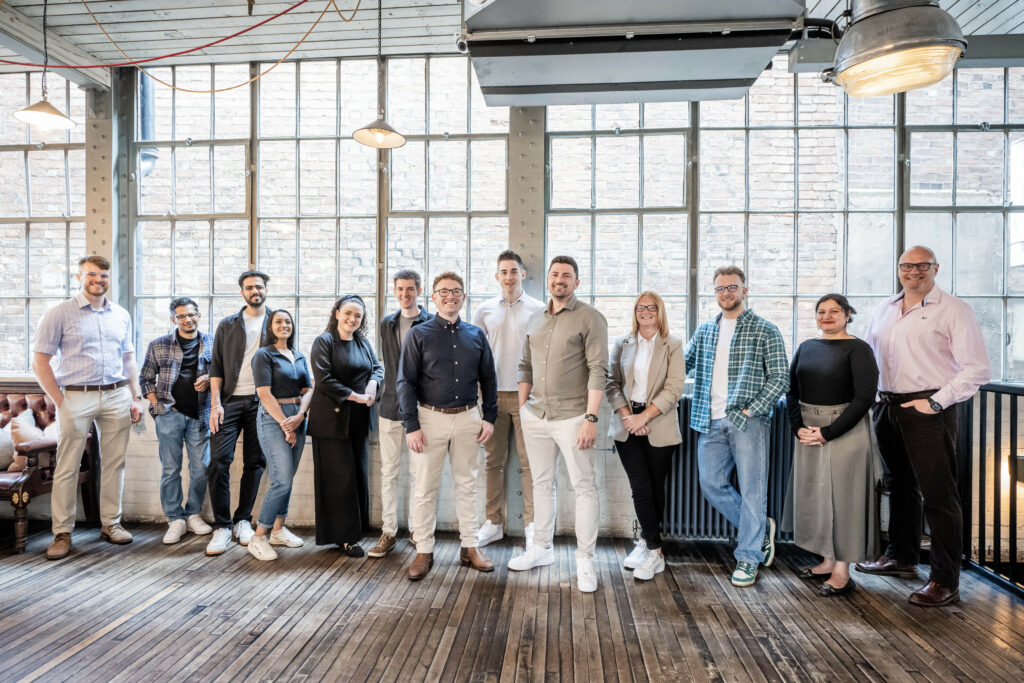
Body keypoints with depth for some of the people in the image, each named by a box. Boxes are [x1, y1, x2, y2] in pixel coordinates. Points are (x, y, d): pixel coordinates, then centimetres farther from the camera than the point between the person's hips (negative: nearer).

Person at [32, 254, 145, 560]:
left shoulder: (121, 315, 11)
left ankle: (111, 523, 19)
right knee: (67, 468, 2)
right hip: (76, 398, -3)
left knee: (115, 463, 7)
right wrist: (60, 401, -8)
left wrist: (135, 398, 9)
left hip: (117, 396, 3)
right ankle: (62, 533, 13)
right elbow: (40, 362, -1)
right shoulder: (59, 314, 0)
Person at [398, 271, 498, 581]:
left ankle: (470, 547, 24)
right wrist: (411, 426, -10)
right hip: (431, 418, -2)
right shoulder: (419, 334, -1)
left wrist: (489, 417, 4)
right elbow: (406, 382, -4)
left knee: (467, 484, 12)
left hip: (468, 418, 3)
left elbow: (488, 379, 11)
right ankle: (424, 551, 19)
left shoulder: (476, 335, 7)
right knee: (425, 487, 5)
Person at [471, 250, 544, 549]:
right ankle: (494, 522, 22)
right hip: (494, 395, 2)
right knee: (494, 461, 9)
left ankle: (532, 524, 14)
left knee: (530, 462, 2)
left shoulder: (538, 310, 2)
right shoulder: (484, 311, 8)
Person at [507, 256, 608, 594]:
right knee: (541, 483, 16)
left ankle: (585, 560, 15)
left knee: (584, 487, 1)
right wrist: (522, 408, 11)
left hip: (572, 417, -5)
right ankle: (541, 548, 31)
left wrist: (591, 418, -18)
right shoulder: (535, 319, 12)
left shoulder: (590, 318, -7)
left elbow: (598, 371, -13)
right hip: (535, 415, 6)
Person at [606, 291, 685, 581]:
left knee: (656, 488, 7)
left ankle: (646, 541, 25)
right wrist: (627, 416, -10)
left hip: (658, 426, -1)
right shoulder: (622, 344, 9)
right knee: (641, 488, -3)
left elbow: (674, 389, -6)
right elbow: (611, 383, 4)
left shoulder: (672, 345, 2)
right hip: (627, 426, 1)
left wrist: (644, 416, -14)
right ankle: (655, 551, 11)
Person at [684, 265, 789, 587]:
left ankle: (748, 558, 17)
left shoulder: (764, 330, -2)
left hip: (747, 421, -5)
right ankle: (760, 527, 31)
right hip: (711, 422, 5)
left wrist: (750, 411, -14)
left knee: (752, 489, 1)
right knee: (711, 484, 8)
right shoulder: (705, 330, 13)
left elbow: (781, 378, -6)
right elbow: (684, 364, 19)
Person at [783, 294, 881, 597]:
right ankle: (828, 560, 27)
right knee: (814, 495, 12)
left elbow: (864, 398, -14)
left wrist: (828, 432, -17)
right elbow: (792, 390, 9)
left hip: (844, 431, -6)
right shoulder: (806, 347, 10)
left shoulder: (857, 349, -7)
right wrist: (798, 427, -5)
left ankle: (842, 572, 13)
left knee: (842, 495, 1)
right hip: (807, 431, 6)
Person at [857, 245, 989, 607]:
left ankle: (945, 581, 8)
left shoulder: (953, 310, -5)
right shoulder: (884, 309, 13)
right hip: (887, 407, 6)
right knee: (900, 486, 19)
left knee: (938, 495, -3)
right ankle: (901, 557, 35)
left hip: (928, 410, -6)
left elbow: (977, 368, -10)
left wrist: (936, 402, -17)